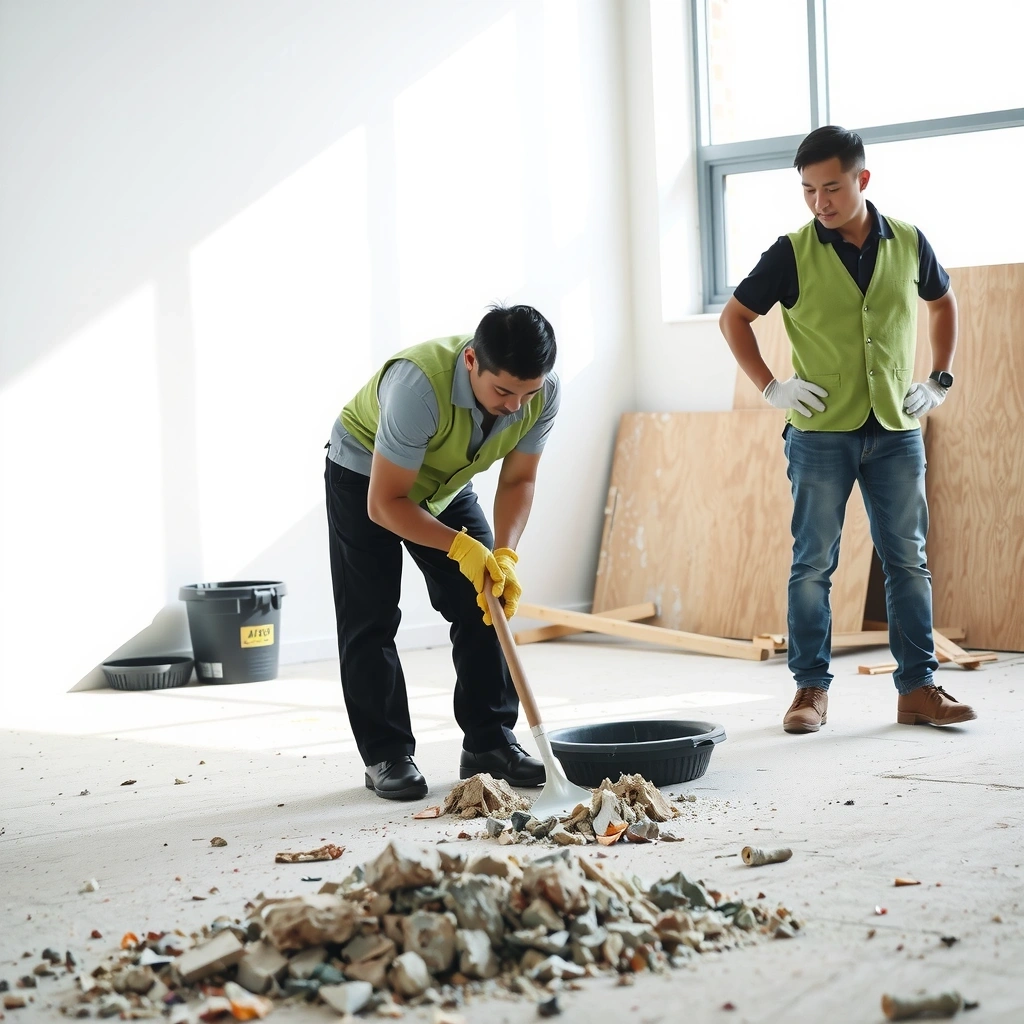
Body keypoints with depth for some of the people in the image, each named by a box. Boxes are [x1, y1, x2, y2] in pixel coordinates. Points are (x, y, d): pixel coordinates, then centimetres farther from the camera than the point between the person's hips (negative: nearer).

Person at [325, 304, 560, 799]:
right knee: (370, 620, -9)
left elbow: (517, 480, -12)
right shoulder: (419, 384, -42)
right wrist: (462, 547, -40)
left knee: (487, 603, -3)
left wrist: (505, 555, -27)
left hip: (447, 484, 5)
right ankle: (386, 755, -1)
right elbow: (385, 504, -35)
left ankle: (489, 742, 5)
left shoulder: (545, 391, -26)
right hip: (364, 476, -5)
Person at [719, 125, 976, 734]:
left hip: (896, 432, 2)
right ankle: (811, 689, 10)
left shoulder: (908, 244, 2)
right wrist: (769, 386, -2)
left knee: (908, 560, 4)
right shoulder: (794, 254, -5)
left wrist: (940, 379, 11)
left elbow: (944, 303, 20)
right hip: (821, 433, -2)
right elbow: (734, 318, 6)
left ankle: (919, 688, 10)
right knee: (814, 564, 1)